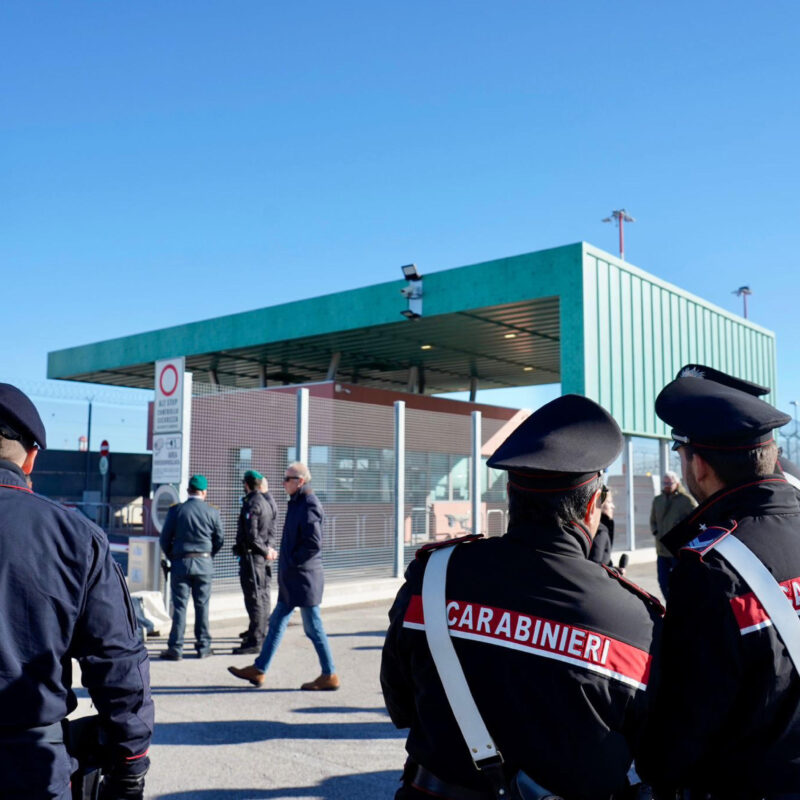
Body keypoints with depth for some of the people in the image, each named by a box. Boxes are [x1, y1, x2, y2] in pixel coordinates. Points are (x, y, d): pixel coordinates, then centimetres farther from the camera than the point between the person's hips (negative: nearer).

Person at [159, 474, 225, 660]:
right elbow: (220, 540, 5)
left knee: (179, 606, 3)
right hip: (204, 564, 1)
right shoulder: (212, 512, -1)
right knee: (202, 606, 8)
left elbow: (165, 538, 1)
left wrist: (171, 557, 16)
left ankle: (175, 648, 5)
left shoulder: (176, 510, -3)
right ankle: (203, 646, 14)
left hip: (181, 563, -1)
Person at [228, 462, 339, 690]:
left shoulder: (308, 506, -17)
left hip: (304, 578, -10)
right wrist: (287, 563, 13)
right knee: (276, 622, 14)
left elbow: (314, 544, -24)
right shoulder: (298, 504, 13)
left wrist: (292, 561, -15)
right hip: (292, 579, 10)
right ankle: (259, 670, 22)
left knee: (313, 627, -1)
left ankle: (329, 676, 10)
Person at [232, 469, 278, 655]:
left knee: (254, 597, -8)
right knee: (263, 595, 17)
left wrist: (265, 551, -11)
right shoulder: (268, 502, 10)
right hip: (263, 556, 9)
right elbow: (271, 530, 9)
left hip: (251, 555, -9)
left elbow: (251, 535, -21)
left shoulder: (251, 504, -16)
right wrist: (268, 548, -3)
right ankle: (259, 632, 30)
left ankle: (254, 641, -6)